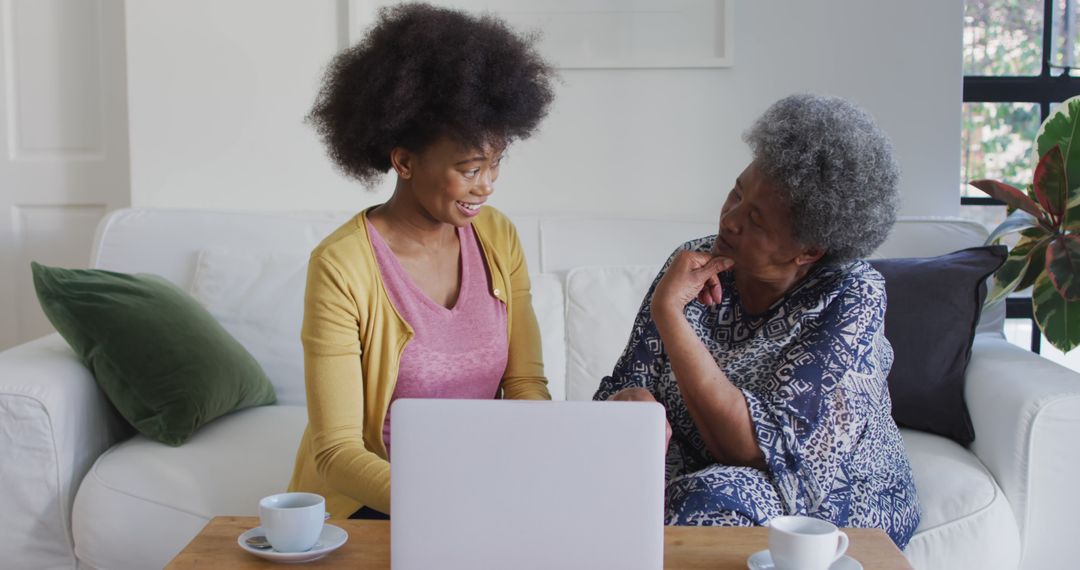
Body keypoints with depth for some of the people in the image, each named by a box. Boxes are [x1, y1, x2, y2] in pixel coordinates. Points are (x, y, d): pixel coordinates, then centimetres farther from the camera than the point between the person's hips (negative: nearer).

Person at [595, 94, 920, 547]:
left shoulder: (850, 296, -19)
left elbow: (751, 447, -27)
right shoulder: (697, 265, -5)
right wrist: (631, 404, -28)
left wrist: (669, 312, -31)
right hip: (696, 478, 3)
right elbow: (623, 386, -3)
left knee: (717, 497, -34)